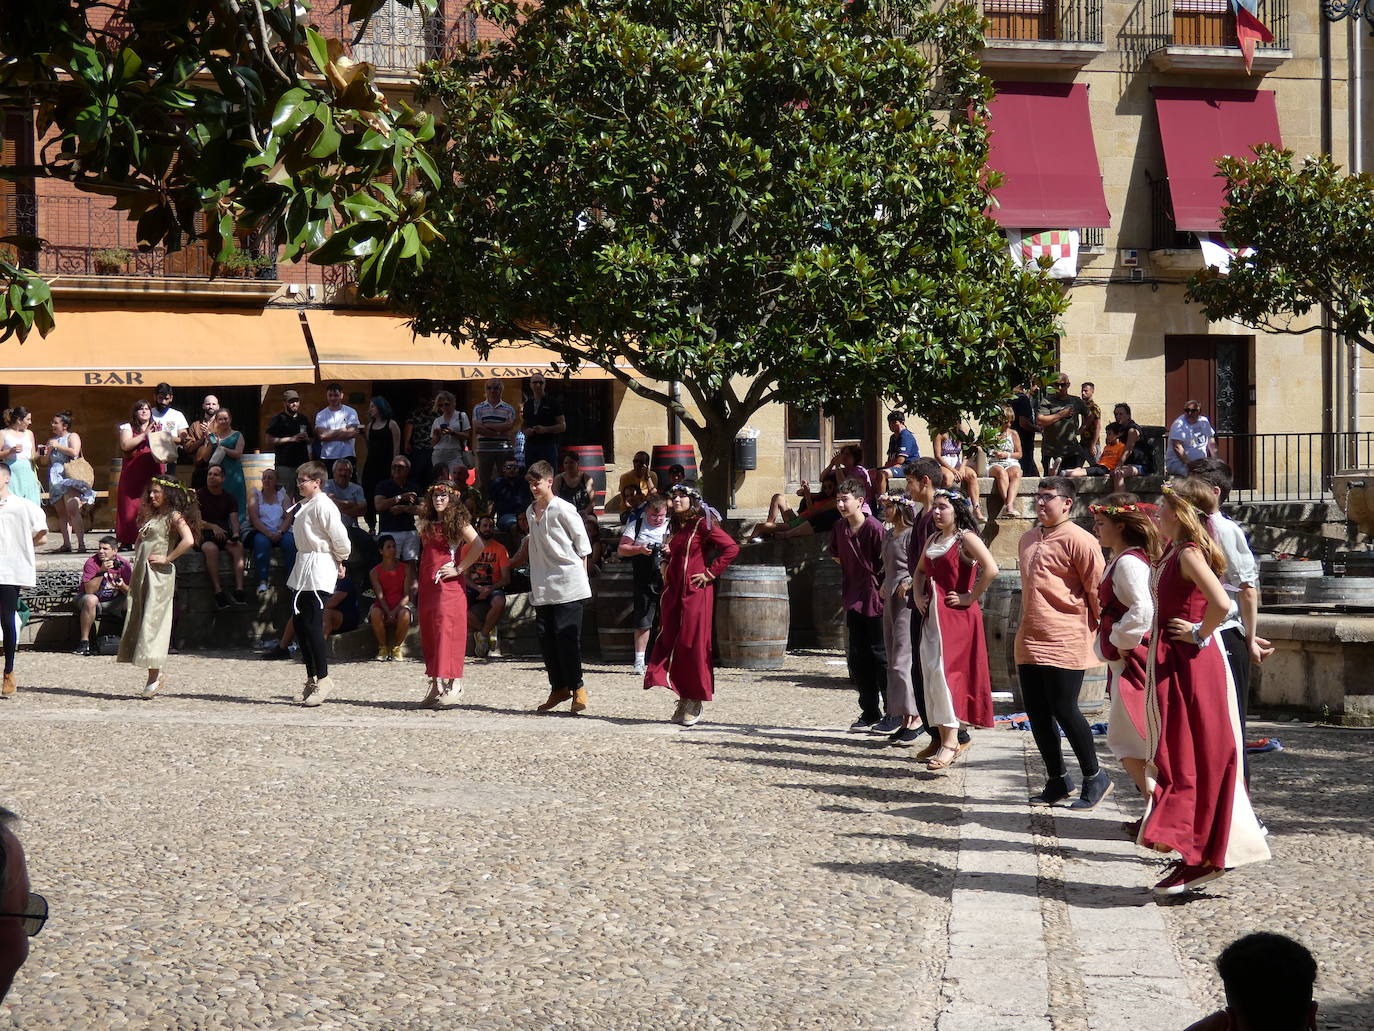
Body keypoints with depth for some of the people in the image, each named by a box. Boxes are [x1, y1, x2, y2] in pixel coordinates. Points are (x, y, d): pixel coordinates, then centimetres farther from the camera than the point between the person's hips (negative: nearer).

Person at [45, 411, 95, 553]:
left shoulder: (72, 436, 3)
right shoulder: (52, 440, 22)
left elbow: (74, 452, -15)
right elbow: (48, 461, 25)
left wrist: (58, 446, -6)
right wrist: (49, 449, 6)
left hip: (69, 476, -7)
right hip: (56, 479, 7)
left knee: (72, 510, -18)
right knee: (61, 513, 3)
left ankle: (81, 544, -21)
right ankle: (66, 543, 4)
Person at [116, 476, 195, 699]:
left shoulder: (174, 516, -5)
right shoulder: (151, 515, 19)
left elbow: (188, 540, -21)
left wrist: (168, 558, -16)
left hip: (159, 574, -9)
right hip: (141, 572, 9)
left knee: (152, 622, -11)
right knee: (138, 621, 5)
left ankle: (154, 676, -8)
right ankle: (155, 673, 9)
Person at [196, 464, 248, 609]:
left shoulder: (229, 498, 14)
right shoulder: (199, 495, 5)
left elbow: (234, 519, 3)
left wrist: (235, 534, -18)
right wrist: (212, 527, -20)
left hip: (224, 533, 3)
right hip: (203, 534, -3)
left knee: (238, 546, -30)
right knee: (211, 548, -37)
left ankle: (239, 589, -39)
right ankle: (217, 591, -41)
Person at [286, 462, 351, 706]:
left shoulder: (323, 505, -15)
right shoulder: (304, 505, 17)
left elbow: (339, 535, -17)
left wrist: (341, 561, -2)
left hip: (319, 569, -10)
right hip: (303, 569, 10)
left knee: (312, 624, -11)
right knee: (299, 622, 10)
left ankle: (322, 679, -4)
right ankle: (312, 678, 17)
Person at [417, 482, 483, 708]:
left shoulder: (457, 521, -5)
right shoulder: (427, 523, 16)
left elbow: (478, 545, -17)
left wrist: (459, 569, -14)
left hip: (449, 585, -8)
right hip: (428, 585, 8)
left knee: (447, 630, -13)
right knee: (429, 634, 6)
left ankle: (454, 687, -14)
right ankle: (436, 687, 11)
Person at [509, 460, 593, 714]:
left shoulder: (563, 510, -8)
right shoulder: (531, 511, 14)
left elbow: (582, 542, -3)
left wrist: (581, 574, -3)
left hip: (567, 585, -7)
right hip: (542, 586, 7)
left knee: (566, 636, -9)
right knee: (545, 636, 4)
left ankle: (577, 688, 0)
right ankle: (559, 688, 11)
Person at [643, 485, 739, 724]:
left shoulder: (702, 525, -7)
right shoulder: (676, 528, 15)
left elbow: (731, 548, -15)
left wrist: (710, 573, -14)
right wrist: (666, 564, 12)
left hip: (696, 594, -7)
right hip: (674, 594, 7)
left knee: (693, 645, -6)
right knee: (670, 641, 3)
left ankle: (695, 703, 4)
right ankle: (683, 698, 11)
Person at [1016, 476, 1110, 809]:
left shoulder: (1078, 540, -10)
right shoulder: (1027, 539, 17)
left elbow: (1096, 588, -11)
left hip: (1065, 641, -8)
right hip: (1030, 641, 8)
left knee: (1063, 709, -7)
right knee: (1037, 712, 8)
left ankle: (1095, 778, 9)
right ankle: (1058, 780, 19)